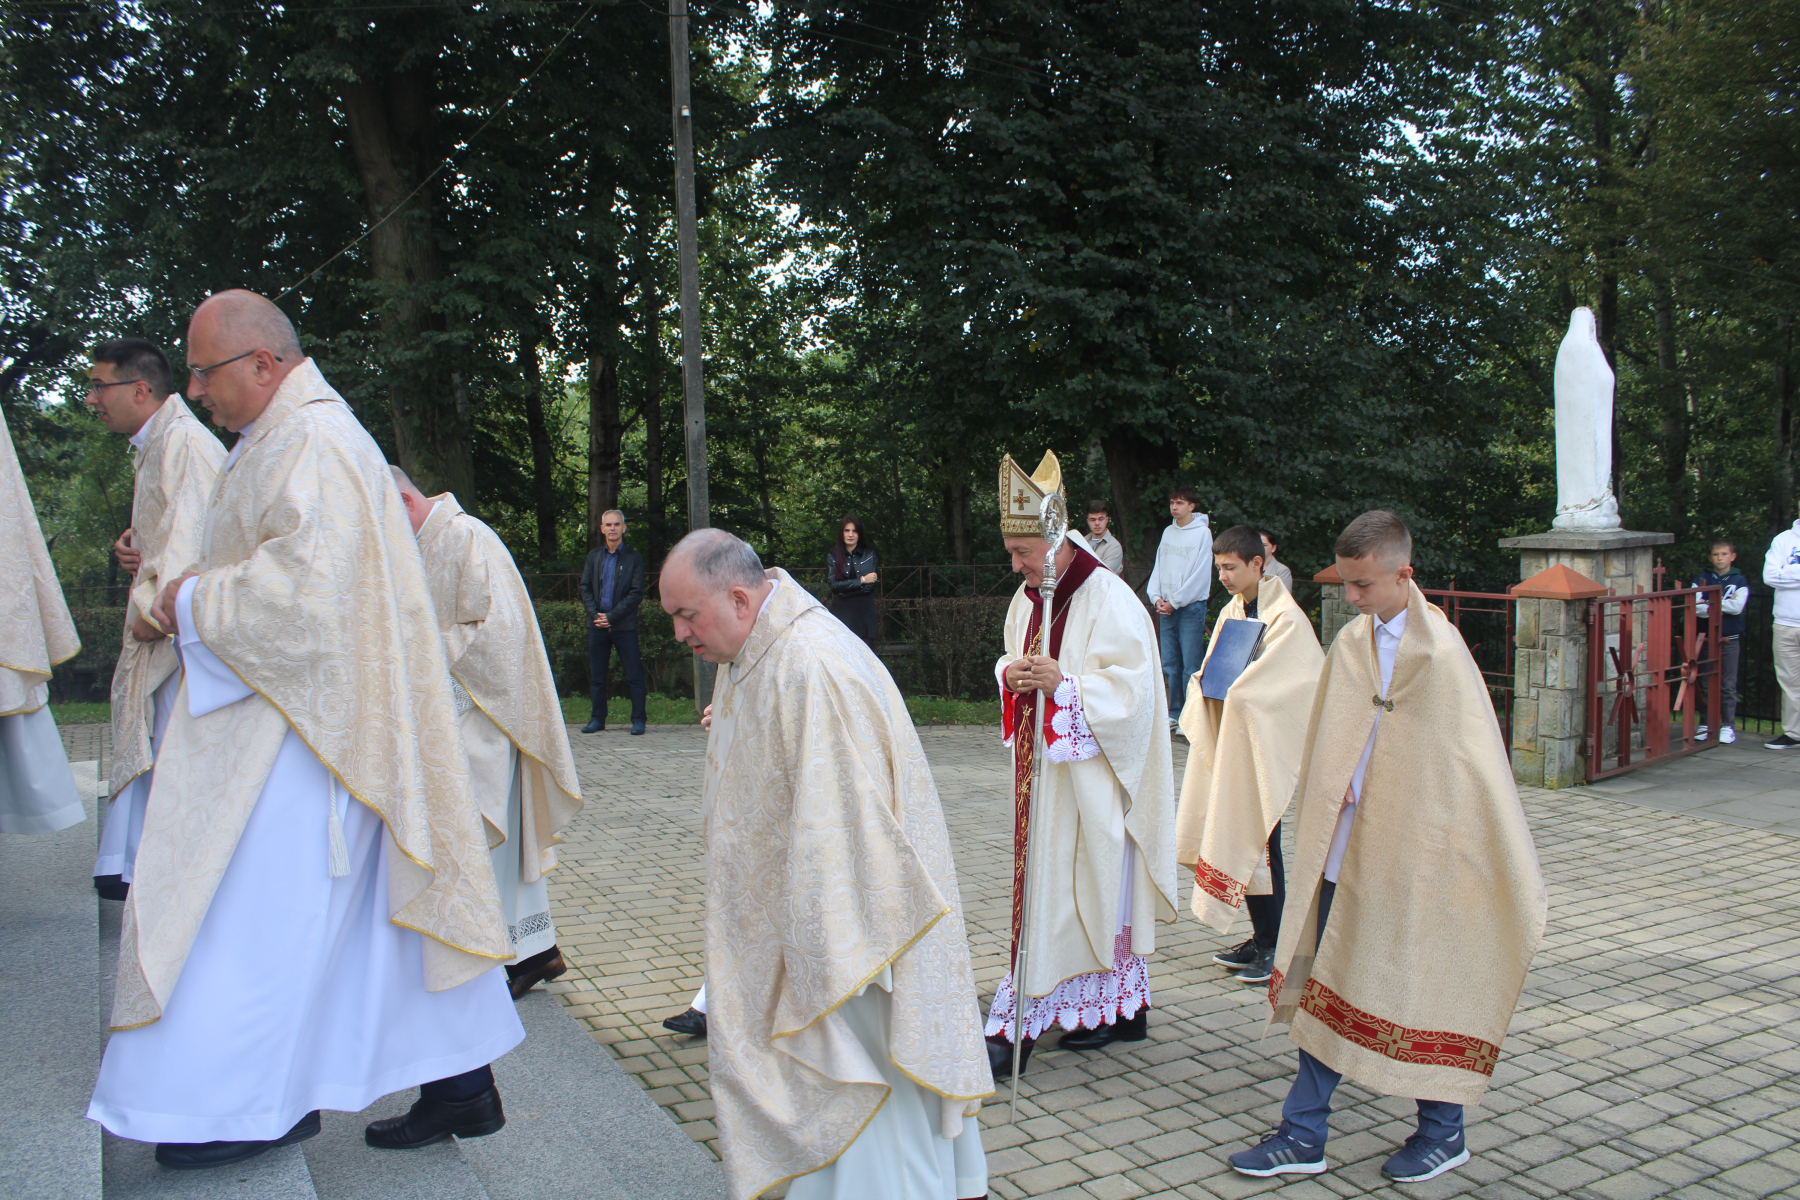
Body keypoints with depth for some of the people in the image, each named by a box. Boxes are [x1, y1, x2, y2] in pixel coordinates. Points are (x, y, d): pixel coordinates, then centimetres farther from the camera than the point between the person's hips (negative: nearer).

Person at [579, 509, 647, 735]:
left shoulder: (634, 558, 2)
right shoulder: (593, 556, 13)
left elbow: (636, 593, -5)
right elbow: (585, 588, 10)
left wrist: (612, 616, -12)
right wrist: (595, 614, -6)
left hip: (624, 625, -3)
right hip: (597, 625, 4)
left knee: (634, 676, -2)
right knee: (596, 676, 7)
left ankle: (639, 720, 4)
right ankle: (598, 719, 16)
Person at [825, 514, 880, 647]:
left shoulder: (870, 555, 7)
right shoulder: (833, 556, 6)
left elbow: (870, 586, 0)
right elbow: (833, 585, -5)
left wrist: (845, 589, -6)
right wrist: (861, 580, -7)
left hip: (865, 612, 0)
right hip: (842, 611, 0)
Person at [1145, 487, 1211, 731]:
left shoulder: (1202, 533, -4)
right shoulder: (1168, 532, 14)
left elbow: (1200, 575, -9)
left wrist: (1175, 602, -10)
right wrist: (1157, 597, -1)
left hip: (1191, 607, -6)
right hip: (1165, 608, 6)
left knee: (1191, 665, -6)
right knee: (1170, 664, 8)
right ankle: (1175, 713, 16)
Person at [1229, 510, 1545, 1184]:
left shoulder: (1440, 653, -15)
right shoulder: (1351, 643, 3)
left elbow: (1475, 760, -12)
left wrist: (1511, 874, -9)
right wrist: (1332, 795, -1)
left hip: (1414, 856, -6)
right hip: (1347, 850, 6)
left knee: (1422, 990, 9)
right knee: (1326, 989, 10)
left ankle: (1443, 1130, 31)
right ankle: (1303, 1137, 20)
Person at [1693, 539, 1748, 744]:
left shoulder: (1739, 581, 3)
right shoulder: (1701, 580, 5)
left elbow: (1737, 607, -13)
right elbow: (1697, 608, -8)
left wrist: (1710, 603, -10)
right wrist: (1723, 606, -16)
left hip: (1730, 639, -1)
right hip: (1706, 638, 1)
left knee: (1728, 685, 1)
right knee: (1705, 684, 5)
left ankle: (1728, 726, 7)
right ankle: (1705, 724, 13)